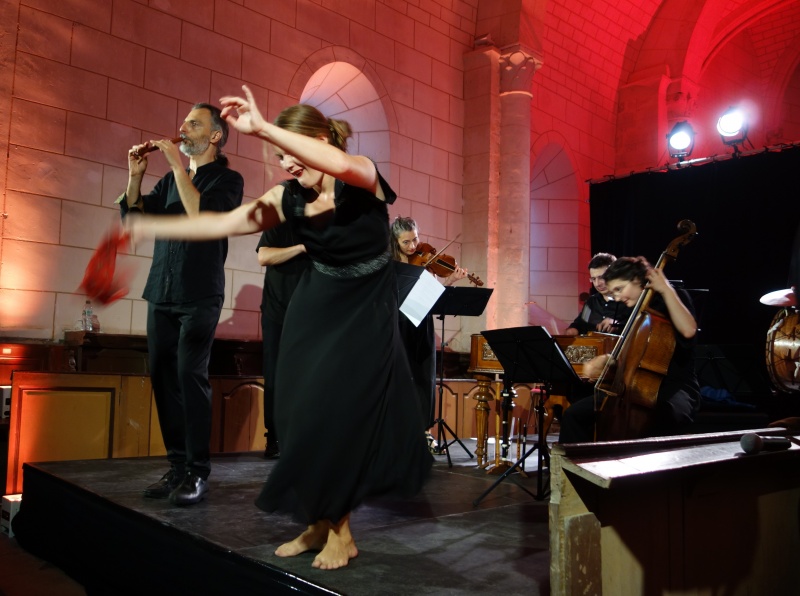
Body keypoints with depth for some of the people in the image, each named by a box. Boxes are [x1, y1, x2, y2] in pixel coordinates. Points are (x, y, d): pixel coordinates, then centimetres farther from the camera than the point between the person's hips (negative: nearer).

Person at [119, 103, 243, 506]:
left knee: (190, 375, -12)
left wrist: (178, 165, -12)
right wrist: (136, 174, 2)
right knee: (163, 377, 3)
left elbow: (201, 214, -17)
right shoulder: (171, 179, 18)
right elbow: (135, 216, 14)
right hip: (161, 293, 6)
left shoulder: (228, 178, 0)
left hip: (199, 295, -6)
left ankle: (198, 471, -6)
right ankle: (178, 465, 11)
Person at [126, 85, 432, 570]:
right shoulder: (289, 199, -4)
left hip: (366, 315, -5)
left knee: (335, 414, -11)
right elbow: (222, 224, -6)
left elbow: (337, 164, -42)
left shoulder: (362, 177, -17)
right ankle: (320, 521, 16)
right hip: (314, 311, 5)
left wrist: (262, 127, -44)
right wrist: (149, 227, -9)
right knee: (305, 416, 1)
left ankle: (340, 532, 5)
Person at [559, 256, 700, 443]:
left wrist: (667, 290, -22)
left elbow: (688, 330, -26)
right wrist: (603, 360, 5)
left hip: (675, 388, -7)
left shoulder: (672, 299, -5)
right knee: (574, 415, -5)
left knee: (658, 420, -44)